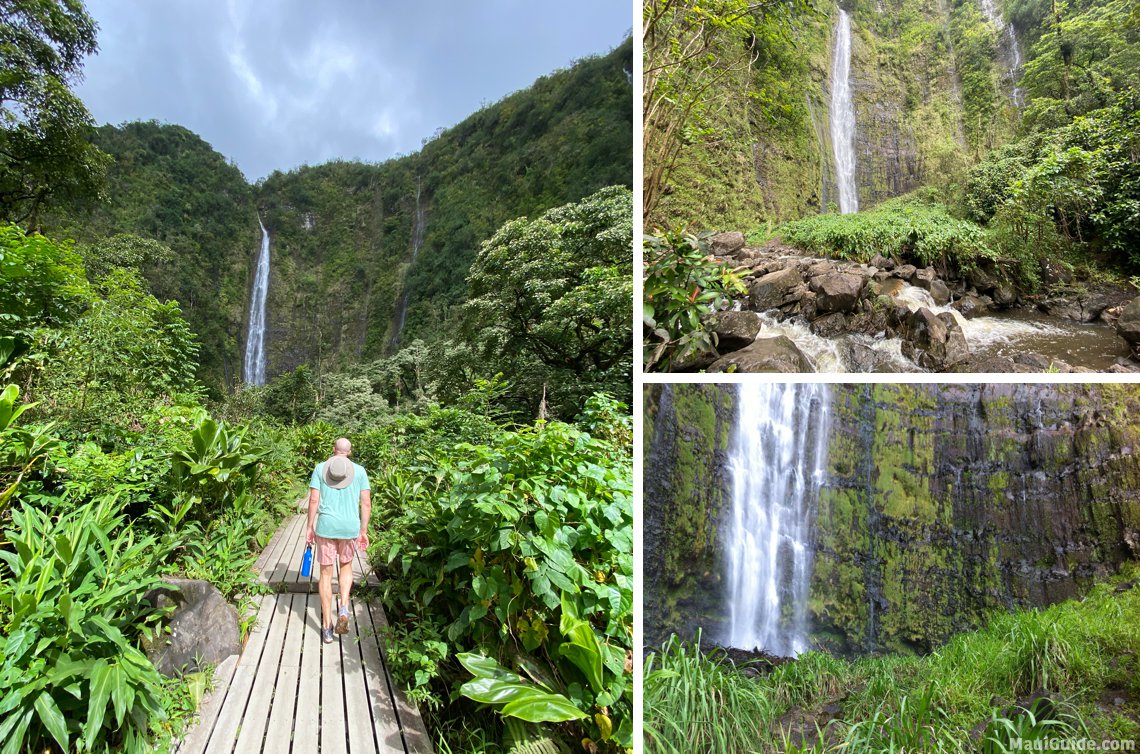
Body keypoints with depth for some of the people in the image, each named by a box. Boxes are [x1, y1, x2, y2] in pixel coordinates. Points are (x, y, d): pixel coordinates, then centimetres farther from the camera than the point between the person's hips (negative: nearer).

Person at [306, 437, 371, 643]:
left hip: (325, 526, 0)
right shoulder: (359, 471, 2)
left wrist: (309, 527, 5)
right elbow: (366, 503, -1)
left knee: (326, 574, 11)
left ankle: (326, 627, 13)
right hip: (350, 527, 1)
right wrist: (364, 531, 6)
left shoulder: (320, 468, 2)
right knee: (346, 566, 24)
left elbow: (313, 500, -3)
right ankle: (343, 609, 5)